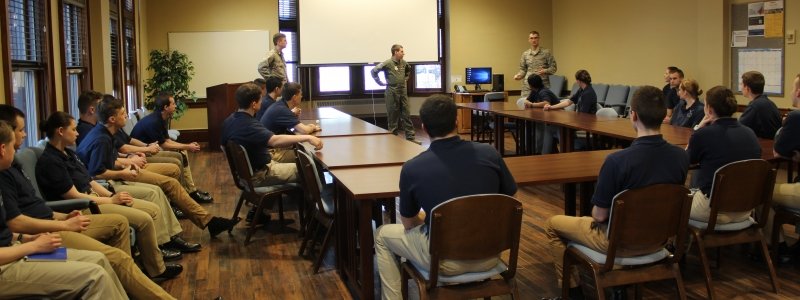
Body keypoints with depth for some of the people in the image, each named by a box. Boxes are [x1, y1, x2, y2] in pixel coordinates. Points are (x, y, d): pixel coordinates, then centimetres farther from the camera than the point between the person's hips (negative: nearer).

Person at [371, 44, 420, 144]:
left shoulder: (403, 63, 6)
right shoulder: (387, 63, -12)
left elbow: (409, 69, 29)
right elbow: (374, 71, -13)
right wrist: (381, 83, -9)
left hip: (403, 90, 5)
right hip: (392, 92, -5)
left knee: (406, 114, 6)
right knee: (393, 115, 2)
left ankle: (410, 136, 9)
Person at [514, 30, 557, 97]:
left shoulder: (546, 52, 3)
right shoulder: (525, 54, 11)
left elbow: (553, 67, 3)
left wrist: (545, 71, -15)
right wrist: (519, 75, -4)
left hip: (543, 85, -2)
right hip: (528, 86, 2)